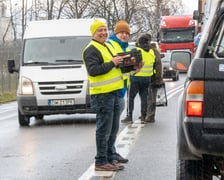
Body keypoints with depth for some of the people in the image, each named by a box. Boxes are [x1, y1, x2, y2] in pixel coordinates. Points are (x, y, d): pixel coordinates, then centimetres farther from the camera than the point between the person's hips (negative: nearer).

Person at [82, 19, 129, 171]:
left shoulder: (106, 47, 21)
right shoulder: (91, 50, -10)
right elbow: (93, 70, -22)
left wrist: (121, 63, 9)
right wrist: (112, 63, -23)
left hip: (113, 93, 10)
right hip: (102, 95, -10)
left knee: (113, 130, 14)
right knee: (104, 130, -7)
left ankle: (110, 159, 23)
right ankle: (101, 162, -1)